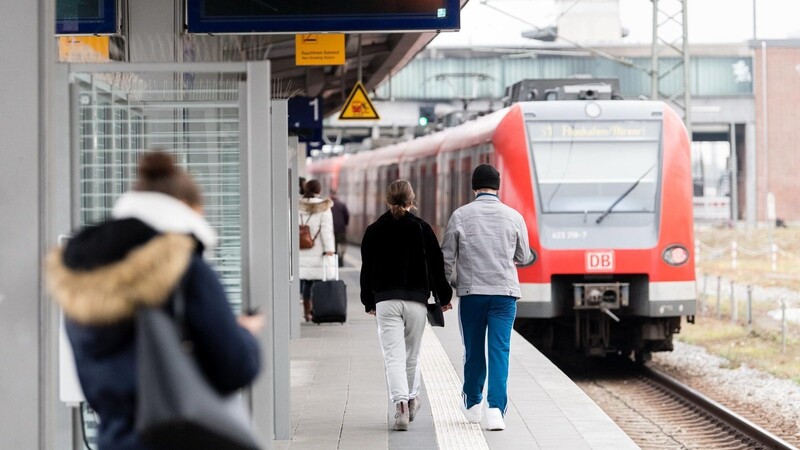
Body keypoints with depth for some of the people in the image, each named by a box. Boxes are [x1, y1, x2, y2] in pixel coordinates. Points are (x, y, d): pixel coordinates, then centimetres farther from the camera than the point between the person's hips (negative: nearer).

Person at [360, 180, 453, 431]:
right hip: (416, 300, 1)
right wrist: (444, 297, 12)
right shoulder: (422, 229, 1)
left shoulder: (374, 231, 3)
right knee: (411, 354, 16)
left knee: (393, 355, -6)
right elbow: (437, 265, 2)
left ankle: (401, 404, -22)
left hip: (385, 300, -1)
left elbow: (367, 269, 8)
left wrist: (369, 302, 18)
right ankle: (411, 399, 31)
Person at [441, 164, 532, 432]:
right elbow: (523, 258, 10)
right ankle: (496, 408, -14)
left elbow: (447, 257, 0)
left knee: (473, 351, 13)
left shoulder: (460, 216, -4)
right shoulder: (513, 217, -1)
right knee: (500, 351, -2)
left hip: (471, 292, 0)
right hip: (505, 292, 0)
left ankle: (473, 404, 26)